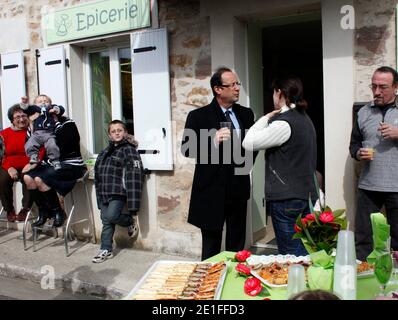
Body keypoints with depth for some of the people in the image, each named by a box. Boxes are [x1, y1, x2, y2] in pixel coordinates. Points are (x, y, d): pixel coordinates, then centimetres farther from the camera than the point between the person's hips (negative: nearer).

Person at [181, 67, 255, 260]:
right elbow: (186, 149, -10)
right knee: (211, 248, 7)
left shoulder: (246, 114, 8)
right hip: (212, 190, -4)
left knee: (237, 246, 13)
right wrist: (213, 141, -23)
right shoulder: (199, 116, -6)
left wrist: (247, 164, 5)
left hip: (238, 189, 4)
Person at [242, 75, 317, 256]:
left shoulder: (284, 123, -16)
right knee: (304, 252, 14)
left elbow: (248, 143, -14)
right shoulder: (305, 119, 13)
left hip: (286, 199, -9)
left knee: (291, 255, -2)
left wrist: (265, 118, -5)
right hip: (307, 195, 9)